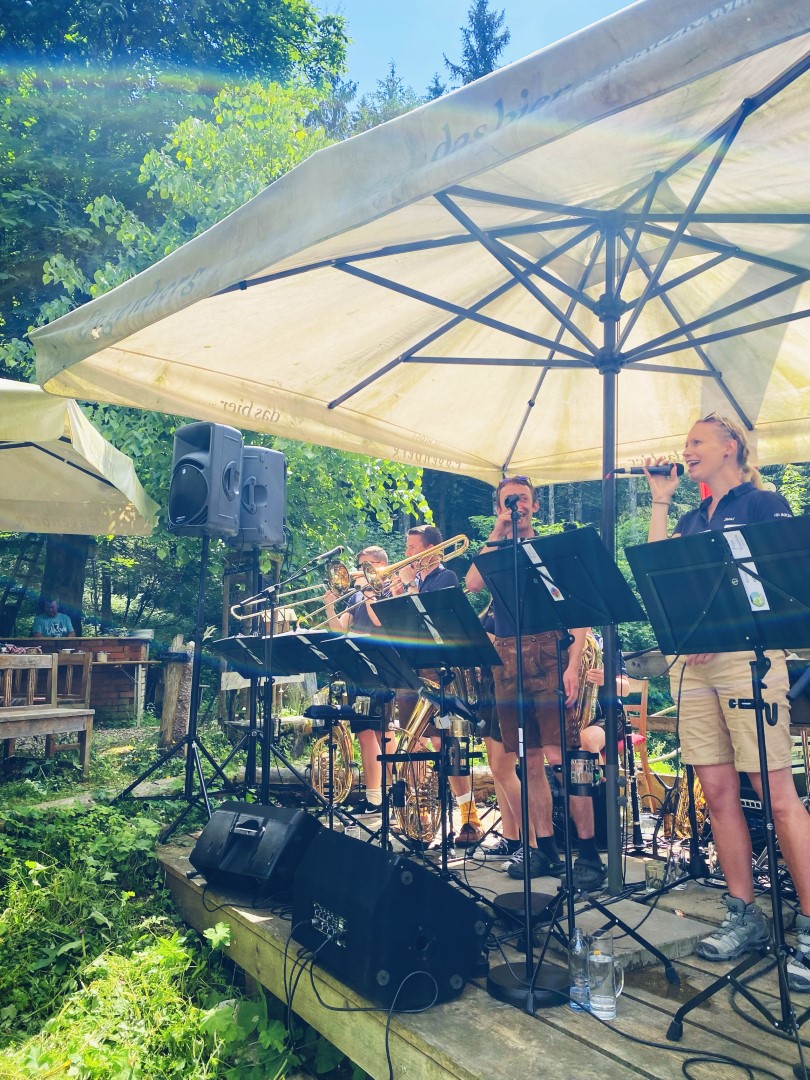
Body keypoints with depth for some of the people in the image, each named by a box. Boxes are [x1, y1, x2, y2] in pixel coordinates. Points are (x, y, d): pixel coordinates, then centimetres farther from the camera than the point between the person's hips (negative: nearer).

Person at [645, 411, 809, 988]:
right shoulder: (693, 520, 22)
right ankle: (744, 914, 17)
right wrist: (660, 499, 13)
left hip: (746, 655, -6)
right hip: (693, 663, 6)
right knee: (719, 791, 7)